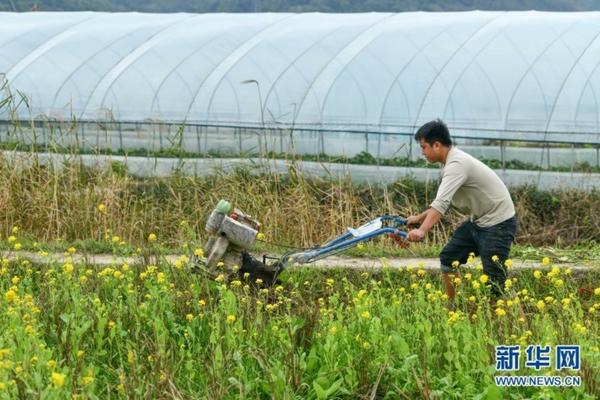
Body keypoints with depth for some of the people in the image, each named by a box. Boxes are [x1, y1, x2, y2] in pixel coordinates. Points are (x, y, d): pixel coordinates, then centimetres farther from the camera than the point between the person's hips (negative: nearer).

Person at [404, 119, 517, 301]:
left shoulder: (457, 164, -24)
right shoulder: (454, 160, 6)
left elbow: (442, 202, -37)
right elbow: (445, 200, 19)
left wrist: (422, 230, -47)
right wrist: (420, 217, 20)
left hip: (498, 223, -10)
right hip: (477, 221, 10)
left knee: (494, 279, -12)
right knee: (448, 258, 11)